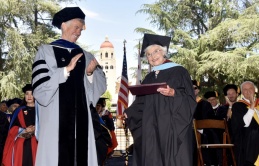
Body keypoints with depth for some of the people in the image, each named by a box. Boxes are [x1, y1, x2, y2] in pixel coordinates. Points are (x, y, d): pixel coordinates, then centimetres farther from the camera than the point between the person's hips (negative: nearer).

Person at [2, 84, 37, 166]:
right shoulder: (19, 111, 11)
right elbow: (12, 128, 5)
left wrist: (37, 129, -16)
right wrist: (24, 130, -11)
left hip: (35, 144, 0)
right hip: (21, 145, 1)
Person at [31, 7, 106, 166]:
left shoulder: (85, 56, 14)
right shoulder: (46, 51, 2)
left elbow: (101, 85, 10)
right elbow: (40, 86, -9)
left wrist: (90, 74, -9)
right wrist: (67, 69, -15)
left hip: (80, 117, 4)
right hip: (55, 118, -4)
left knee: (80, 153, 0)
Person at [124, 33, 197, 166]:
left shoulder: (179, 72, 0)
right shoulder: (149, 78, 18)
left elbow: (190, 100, -6)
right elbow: (141, 102, 16)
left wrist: (173, 93, -21)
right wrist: (128, 113, 2)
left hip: (173, 128, -5)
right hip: (152, 130, 5)